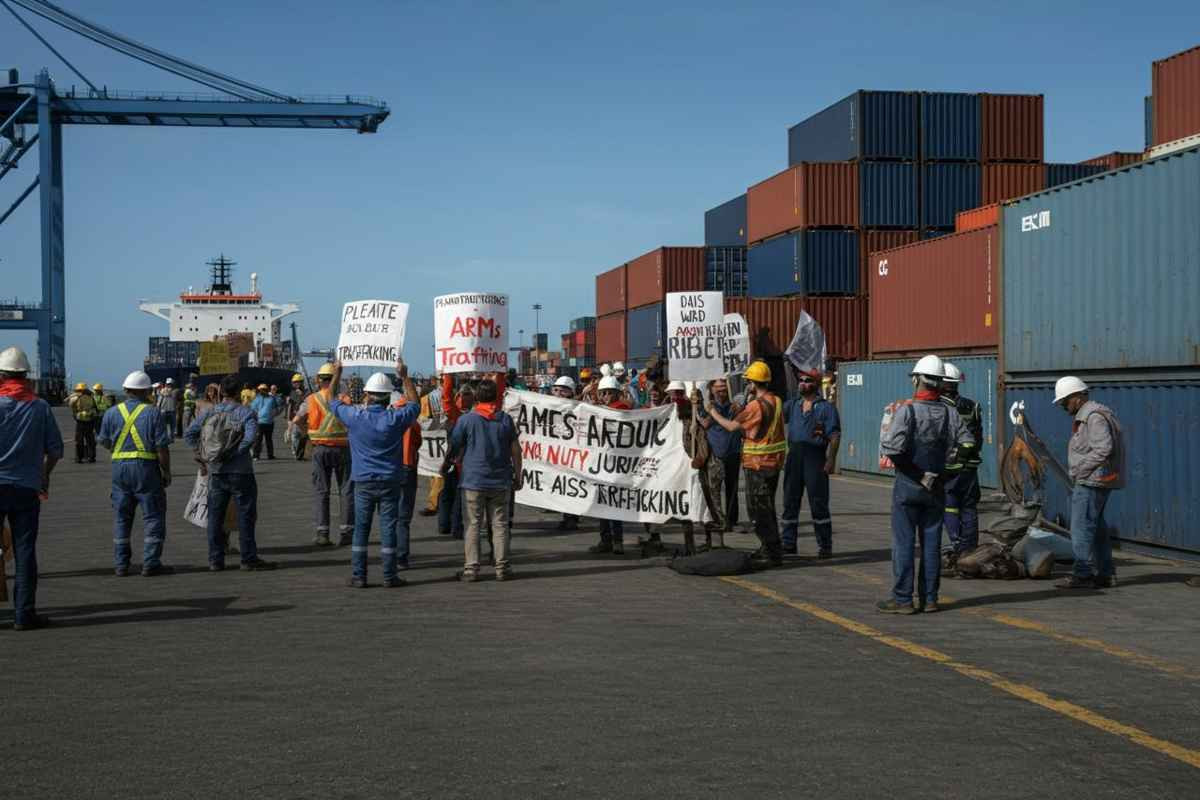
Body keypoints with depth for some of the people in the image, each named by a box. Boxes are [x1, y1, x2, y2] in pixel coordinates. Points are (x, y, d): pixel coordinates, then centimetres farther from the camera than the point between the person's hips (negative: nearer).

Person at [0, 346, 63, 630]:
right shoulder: (40, 407, 2)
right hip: (27, 487, 2)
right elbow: (55, 449, 4)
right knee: (25, 551, 5)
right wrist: (44, 476, 20)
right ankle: (24, 613, 5)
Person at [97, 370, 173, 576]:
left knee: (121, 516, 12)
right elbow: (162, 447, -8)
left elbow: (105, 442, 11)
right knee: (153, 515, 3)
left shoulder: (112, 412, 4)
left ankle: (120, 564, 13)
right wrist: (166, 472, 0)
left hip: (120, 467, 4)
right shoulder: (153, 413, -6)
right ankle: (151, 563, -1)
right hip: (146, 467, -4)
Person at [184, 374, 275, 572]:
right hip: (240, 473, -4)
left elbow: (189, 433, 2)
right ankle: (249, 559, 6)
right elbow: (249, 438, -23)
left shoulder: (209, 413, 5)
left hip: (216, 472, 4)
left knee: (215, 516, 10)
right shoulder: (246, 413, -8)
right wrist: (232, 455, -16)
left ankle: (215, 560, 12)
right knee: (245, 516, 4)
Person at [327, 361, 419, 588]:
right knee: (388, 527, 4)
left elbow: (332, 400, 8)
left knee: (361, 528, 7)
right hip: (390, 482, 0)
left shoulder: (355, 417, -9)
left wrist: (337, 374, 19)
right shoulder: (396, 418, -9)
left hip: (363, 482, 0)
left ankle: (358, 575, 8)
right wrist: (404, 377, 17)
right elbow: (415, 404, 11)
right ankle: (389, 576, 7)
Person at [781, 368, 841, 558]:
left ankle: (825, 546, 4)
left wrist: (831, 460, -15)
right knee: (790, 501, 9)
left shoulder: (826, 407, -1)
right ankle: (788, 543, 17)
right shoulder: (792, 404, 15)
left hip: (815, 457, -5)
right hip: (794, 456, 6)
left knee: (818, 503, -2)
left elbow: (835, 436, -7)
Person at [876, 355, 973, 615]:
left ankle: (902, 598, 1)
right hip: (936, 486, 5)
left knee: (903, 542, 0)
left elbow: (893, 447, -24)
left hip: (908, 484, -5)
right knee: (931, 543, 9)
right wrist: (945, 459, 14)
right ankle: (929, 598, 13)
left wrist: (883, 441, -3)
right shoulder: (950, 413, 2)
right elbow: (967, 444, 3)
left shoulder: (906, 410, -14)